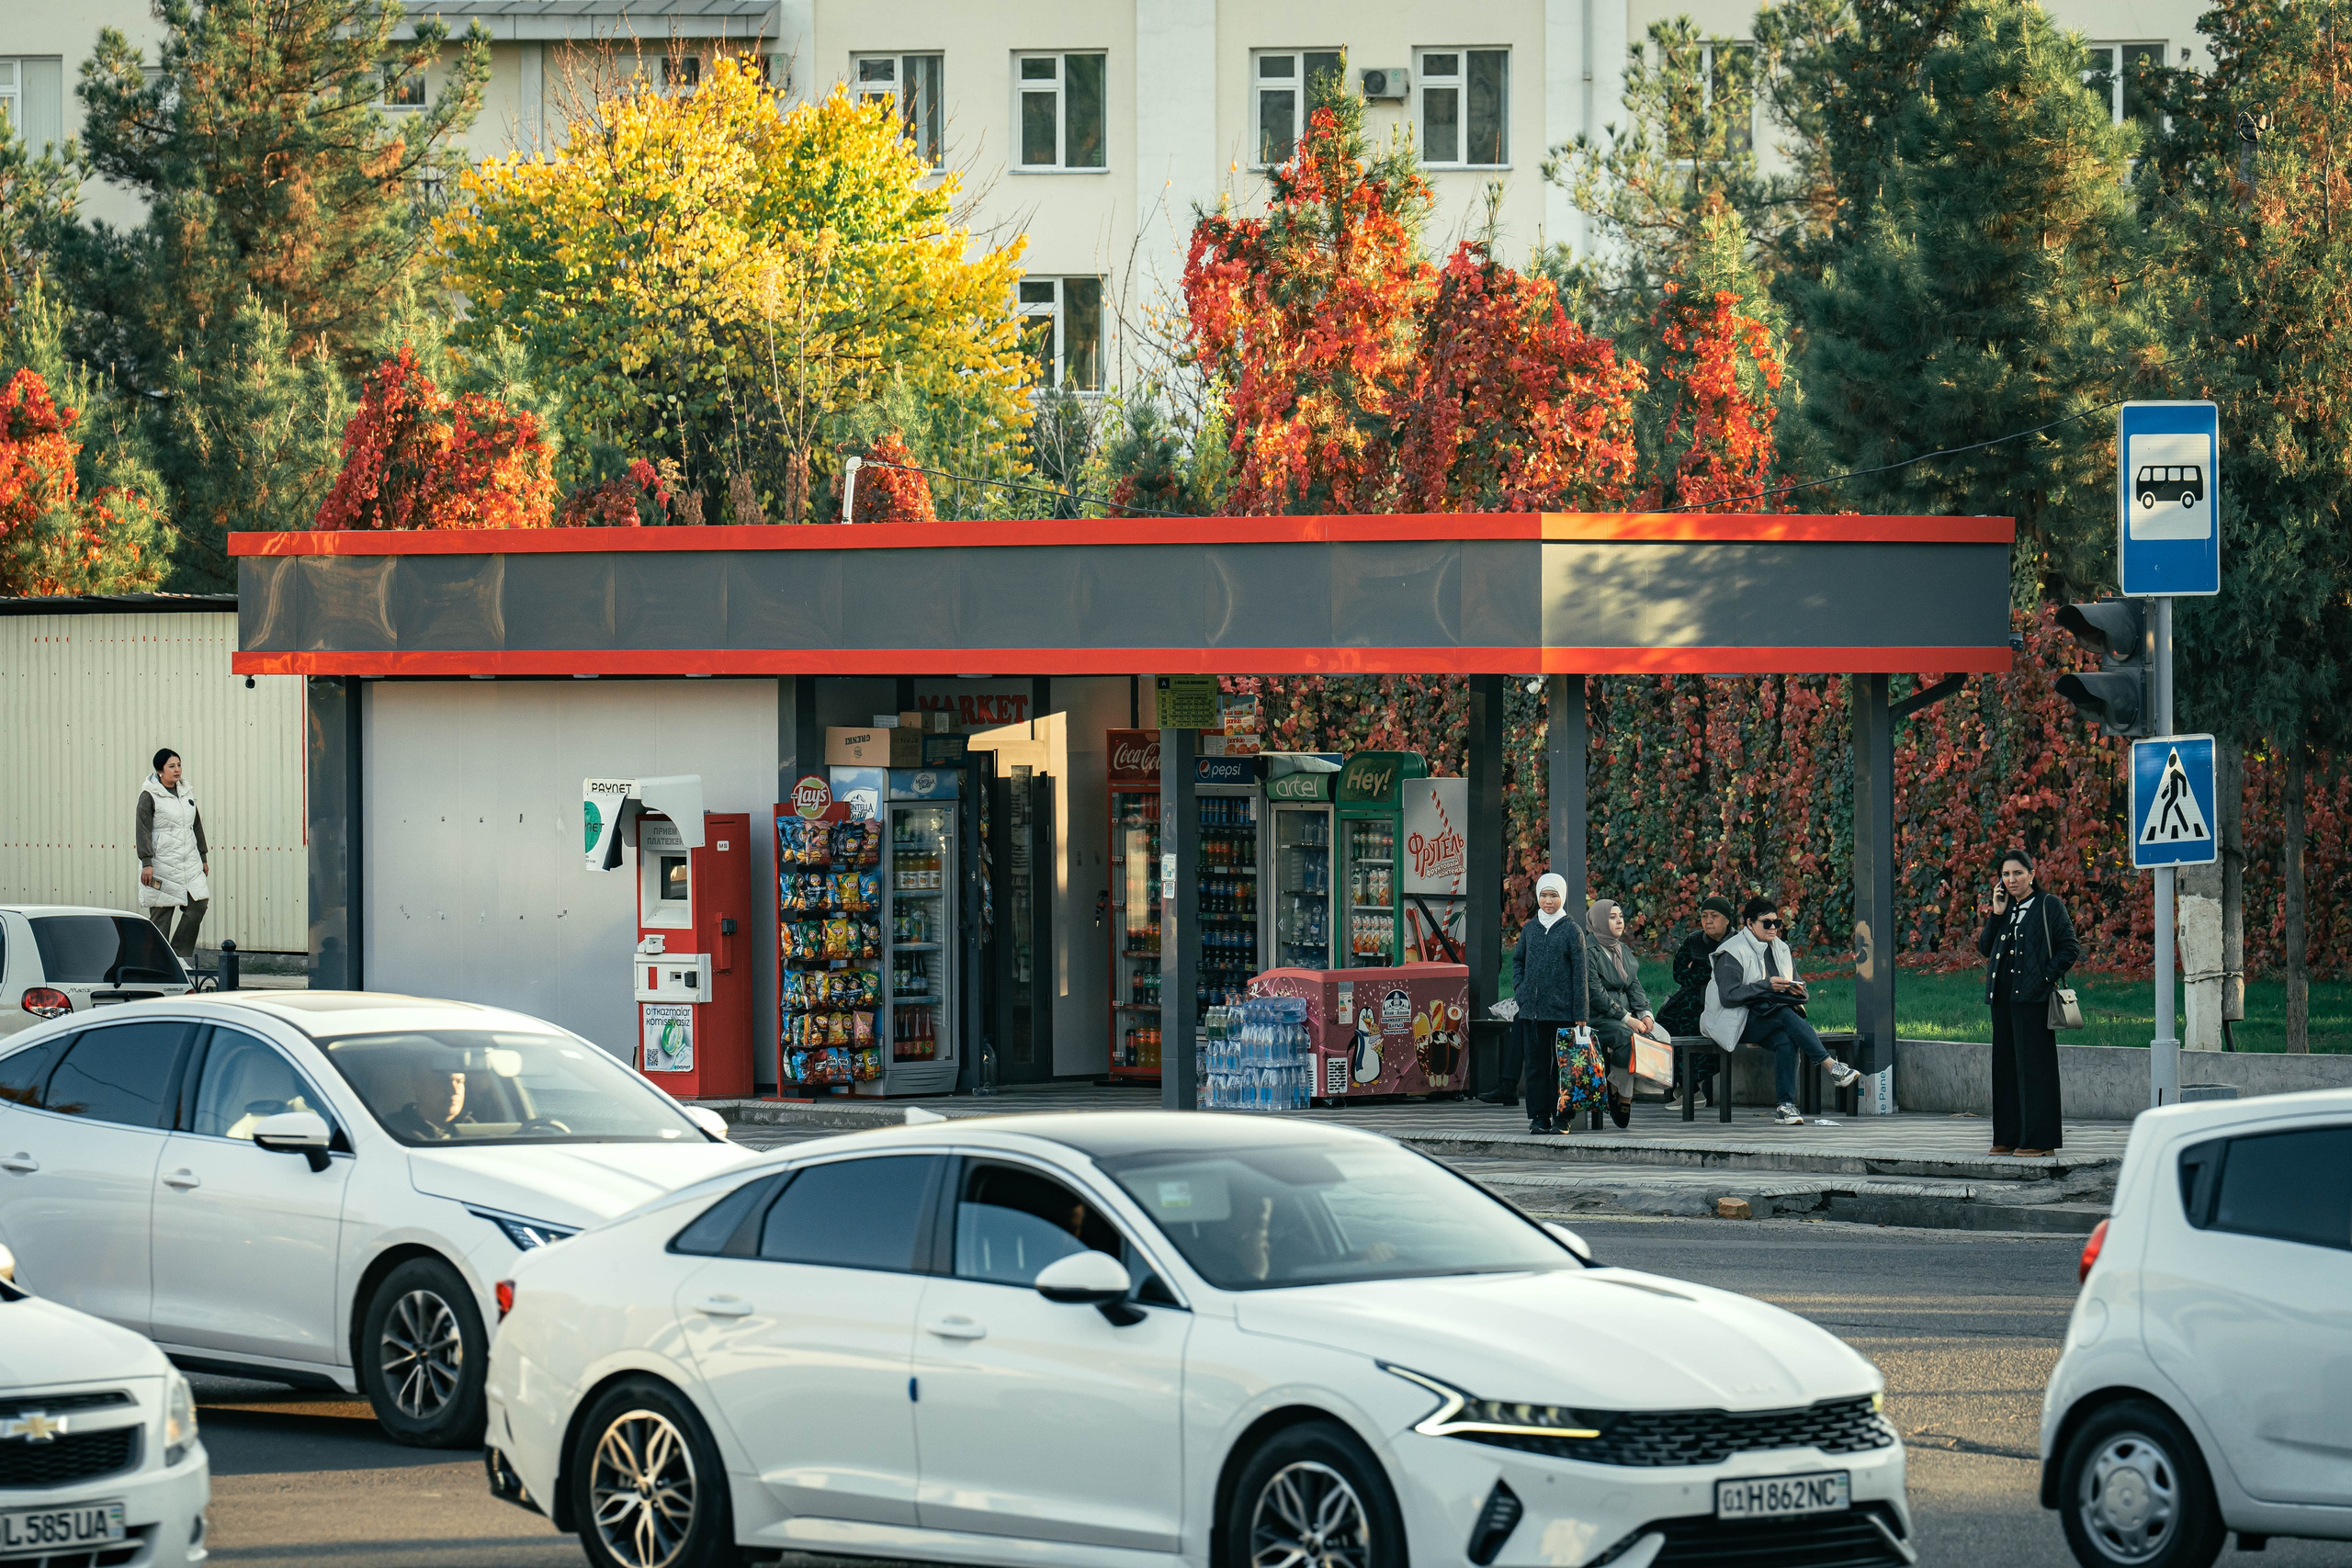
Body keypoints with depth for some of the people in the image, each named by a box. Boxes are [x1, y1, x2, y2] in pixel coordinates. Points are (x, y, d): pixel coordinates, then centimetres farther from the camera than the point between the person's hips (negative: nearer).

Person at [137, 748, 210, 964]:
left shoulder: (187, 793, 14)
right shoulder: (149, 796, -5)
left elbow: (197, 826, 21)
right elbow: (143, 830, -9)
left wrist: (203, 857, 20)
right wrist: (146, 863, -17)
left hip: (190, 862, 6)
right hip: (162, 863, -6)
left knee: (199, 904, -3)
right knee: (161, 913, -3)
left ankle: (181, 953, 8)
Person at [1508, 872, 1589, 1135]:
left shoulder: (1571, 931, -1)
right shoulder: (1530, 929, 10)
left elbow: (1579, 973, -2)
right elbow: (1517, 960, 25)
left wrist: (1580, 1014, -6)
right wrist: (1519, 988, 7)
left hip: (1561, 1011, -4)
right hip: (1530, 1009, 4)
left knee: (1561, 1063, -1)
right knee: (1535, 1063, 3)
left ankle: (1560, 1116, 5)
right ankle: (1539, 1116, 7)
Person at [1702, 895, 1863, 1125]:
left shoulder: (1781, 950, 15)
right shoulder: (1732, 953, -6)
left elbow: (1796, 992, 18)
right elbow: (1728, 996, -17)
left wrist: (1796, 990, -8)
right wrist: (1767, 985, -23)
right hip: (1739, 1022, -5)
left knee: (1786, 1041, -31)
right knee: (1785, 1014, -34)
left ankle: (1785, 1106, -34)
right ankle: (1831, 1066, -38)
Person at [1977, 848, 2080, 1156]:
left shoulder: (2048, 906, -1)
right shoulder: (2005, 908, 17)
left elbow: (2070, 948, -5)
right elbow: (1985, 948, 11)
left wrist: (2047, 975, -13)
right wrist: (1997, 915, 1)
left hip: (2033, 995, -7)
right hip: (2003, 995, 7)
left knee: (2034, 1064, -8)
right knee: (2006, 1064, 7)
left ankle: (2039, 1139, -7)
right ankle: (2009, 1136, 12)